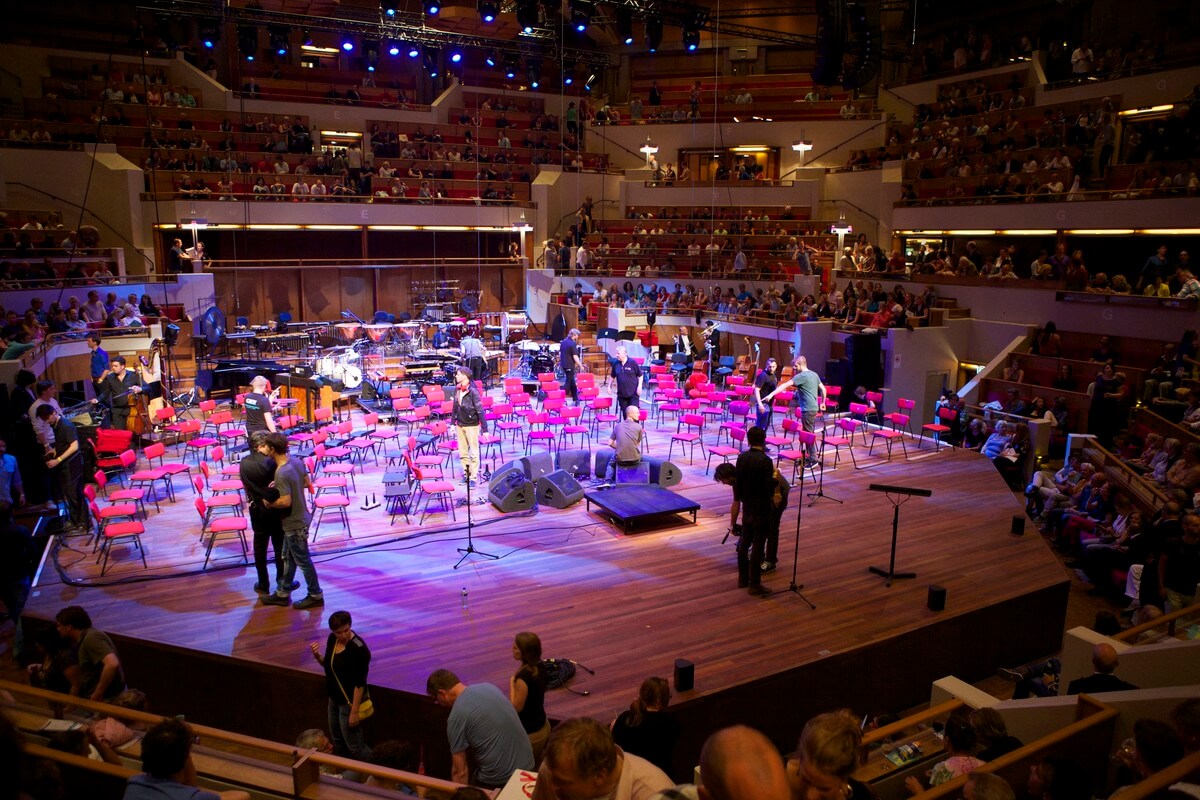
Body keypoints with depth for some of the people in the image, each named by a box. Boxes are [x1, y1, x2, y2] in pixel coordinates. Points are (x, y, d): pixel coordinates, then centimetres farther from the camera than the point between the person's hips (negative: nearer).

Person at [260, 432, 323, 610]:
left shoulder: (281, 473, -29)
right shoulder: (296, 461, -2)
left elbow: (286, 502, -29)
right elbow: (307, 483, 10)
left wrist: (269, 503, -12)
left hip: (294, 523, -9)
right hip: (299, 518, 9)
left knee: (303, 561, 7)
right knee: (288, 558, 21)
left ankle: (316, 596, 22)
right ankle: (283, 593, 36)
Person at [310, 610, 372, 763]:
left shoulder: (359, 649, -27)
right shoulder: (332, 639, -4)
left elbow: (360, 683, -24)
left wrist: (354, 712, -21)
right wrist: (317, 656, -9)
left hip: (350, 702, -8)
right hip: (335, 698, 8)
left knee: (354, 746, 2)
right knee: (338, 741, 24)